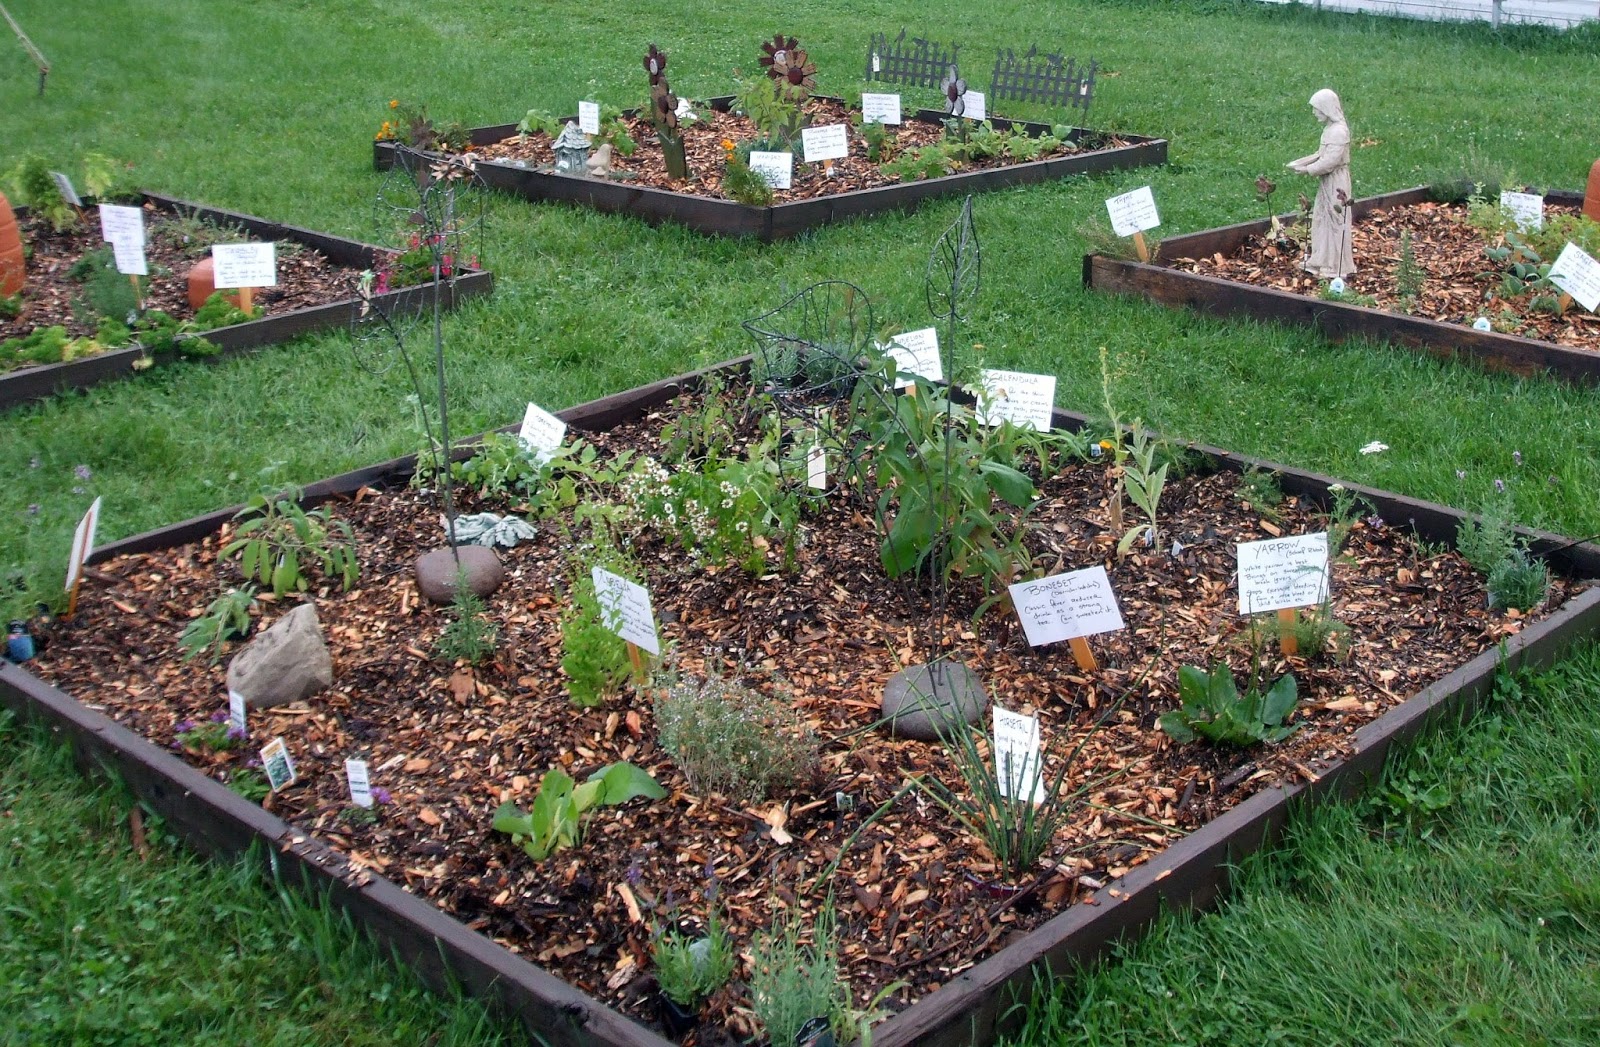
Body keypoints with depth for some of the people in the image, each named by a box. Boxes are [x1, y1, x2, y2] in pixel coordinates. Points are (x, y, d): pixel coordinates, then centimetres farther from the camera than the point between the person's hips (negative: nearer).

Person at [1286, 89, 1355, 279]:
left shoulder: (1339, 131, -20)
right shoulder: (1330, 128, 9)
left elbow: (1330, 161, -25)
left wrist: (1307, 170, -17)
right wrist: (1299, 163, 5)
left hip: (1336, 184, -9)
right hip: (1327, 182, 9)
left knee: (1335, 223, -1)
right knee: (1321, 220, 14)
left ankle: (1336, 267, 8)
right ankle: (1321, 261, 24)